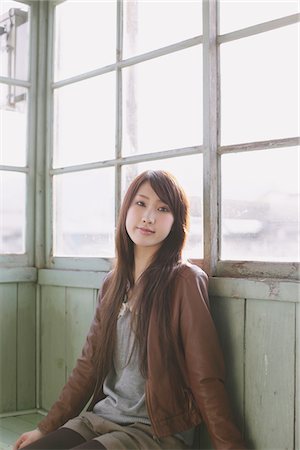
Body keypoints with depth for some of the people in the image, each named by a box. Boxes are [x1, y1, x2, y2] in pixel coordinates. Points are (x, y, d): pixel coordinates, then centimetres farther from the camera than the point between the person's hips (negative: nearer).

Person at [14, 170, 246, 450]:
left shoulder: (184, 281, -11)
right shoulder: (113, 282, 8)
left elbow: (205, 378, -12)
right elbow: (89, 363, 12)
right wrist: (46, 427, 13)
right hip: (100, 417, 6)